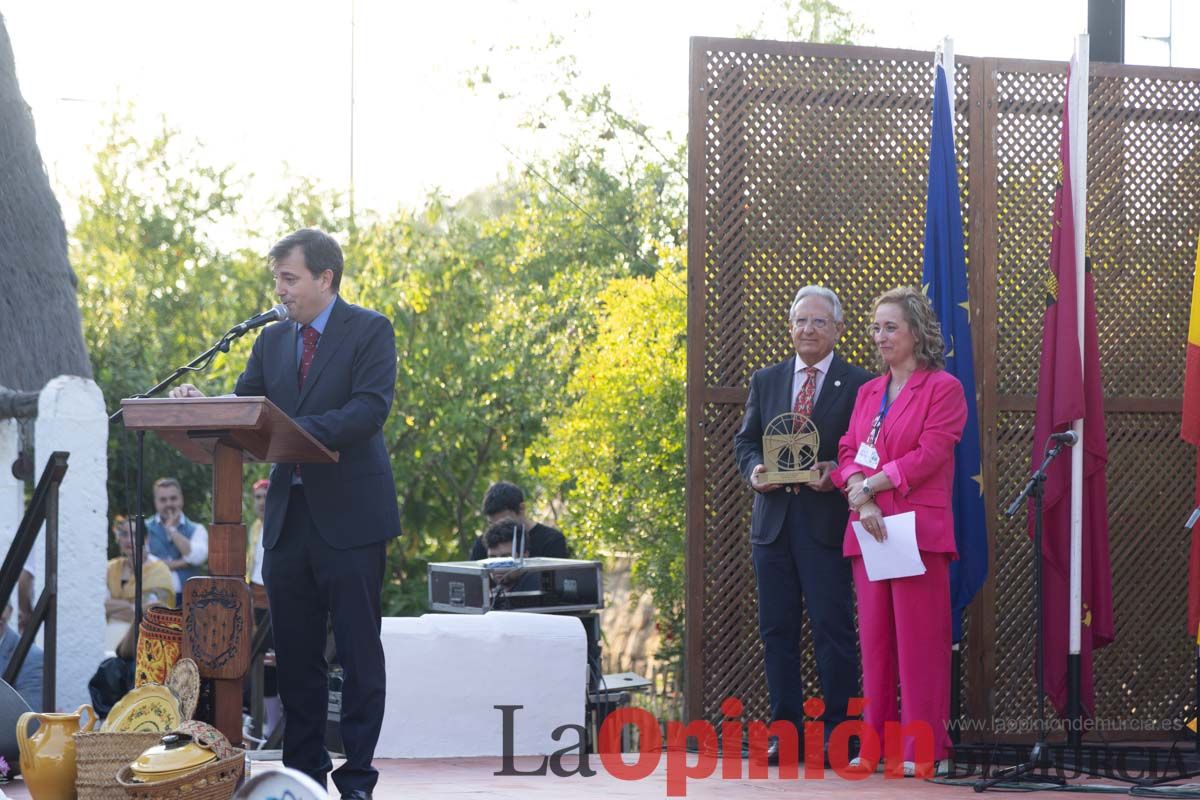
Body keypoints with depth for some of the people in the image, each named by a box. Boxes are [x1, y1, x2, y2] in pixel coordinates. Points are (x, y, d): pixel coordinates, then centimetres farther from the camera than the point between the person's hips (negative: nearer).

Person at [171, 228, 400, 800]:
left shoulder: (369, 332, -5)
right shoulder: (272, 341, 14)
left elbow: (370, 410, -17)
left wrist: (293, 431, -27)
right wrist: (201, 407, -9)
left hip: (350, 515, -6)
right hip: (288, 516, 6)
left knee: (358, 650, -2)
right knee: (294, 653, 8)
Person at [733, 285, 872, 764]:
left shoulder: (859, 385, 1)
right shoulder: (765, 382, 14)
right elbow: (745, 441, 16)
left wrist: (837, 472, -20)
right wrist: (754, 470, -5)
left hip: (827, 521, -5)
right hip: (773, 520, 5)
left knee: (832, 628, -5)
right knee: (776, 629, 6)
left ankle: (837, 730, 0)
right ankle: (786, 729, 12)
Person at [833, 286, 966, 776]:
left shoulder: (943, 388, -1)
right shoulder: (868, 392, 19)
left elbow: (929, 455, -11)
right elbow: (849, 453, 10)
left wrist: (870, 484, -11)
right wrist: (859, 494, -10)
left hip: (917, 529, -6)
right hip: (868, 530, 6)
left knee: (919, 639, -6)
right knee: (874, 638, 6)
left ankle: (921, 749, -5)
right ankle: (877, 742, 10)